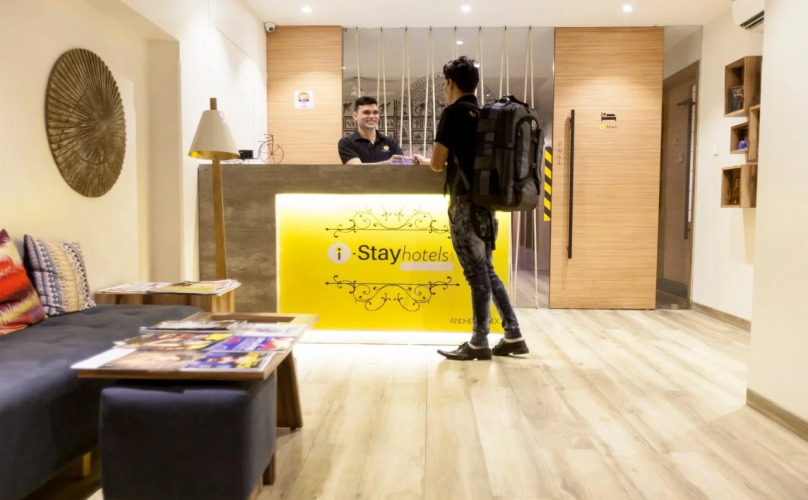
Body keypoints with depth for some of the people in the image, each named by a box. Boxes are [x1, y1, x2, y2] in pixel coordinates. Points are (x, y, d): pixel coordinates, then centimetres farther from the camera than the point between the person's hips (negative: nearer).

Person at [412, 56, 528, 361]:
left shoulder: (454, 112, -7)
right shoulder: (483, 114, 15)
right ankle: (513, 337, 19)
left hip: (466, 203, -8)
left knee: (477, 274, -2)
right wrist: (439, 161, 30)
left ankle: (478, 344, 9)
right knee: (486, 271, 15)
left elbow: (437, 164, -5)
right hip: (484, 202, 8)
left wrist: (425, 161, 17)